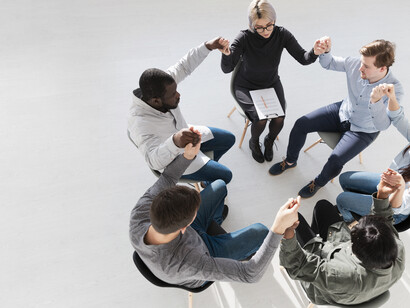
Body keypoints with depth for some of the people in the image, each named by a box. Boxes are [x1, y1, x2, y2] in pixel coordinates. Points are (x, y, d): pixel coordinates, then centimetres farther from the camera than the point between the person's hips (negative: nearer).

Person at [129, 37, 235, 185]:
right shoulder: (141, 124, -43)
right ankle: (208, 185, 33)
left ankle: (208, 164, 44)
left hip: (184, 134, 7)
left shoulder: (160, 85, -24)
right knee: (225, 176, -1)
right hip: (174, 159, -7)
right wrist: (175, 142, -71)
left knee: (229, 139, 19)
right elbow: (155, 161, -53)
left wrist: (207, 46, -23)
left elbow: (184, 65, -11)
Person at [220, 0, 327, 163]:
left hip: (272, 84, 3)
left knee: (279, 119, -18)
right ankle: (254, 143, 14)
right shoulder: (245, 38, -24)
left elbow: (303, 58, -18)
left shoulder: (282, 34, -17)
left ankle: (269, 141, 19)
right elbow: (227, 68, -29)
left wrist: (314, 53, -40)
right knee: (261, 119, -23)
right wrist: (226, 54, -51)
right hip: (247, 87, -2)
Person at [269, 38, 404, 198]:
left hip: (363, 131, -4)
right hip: (342, 112, 5)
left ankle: (319, 182, 14)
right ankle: (290, 161, 21)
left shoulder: (394, 89, -31)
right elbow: (328, 63, -2)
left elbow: (382, 125, -36)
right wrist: (325, 51, -24)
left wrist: (376, 101, -52)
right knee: (301, 124, -6)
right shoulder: (355, 64, -20)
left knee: (335, 161, -23)